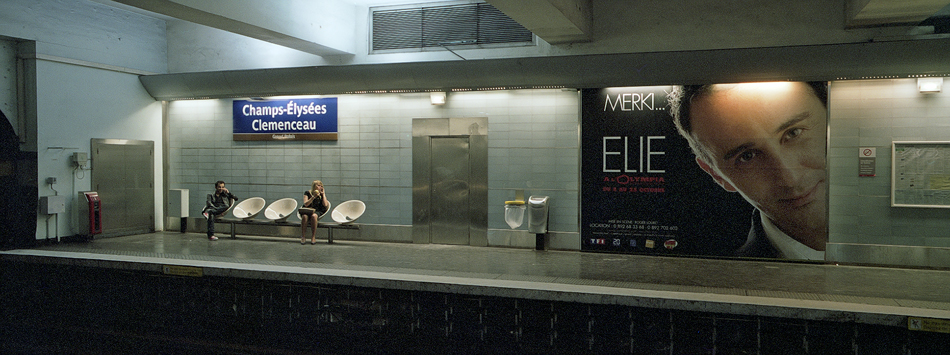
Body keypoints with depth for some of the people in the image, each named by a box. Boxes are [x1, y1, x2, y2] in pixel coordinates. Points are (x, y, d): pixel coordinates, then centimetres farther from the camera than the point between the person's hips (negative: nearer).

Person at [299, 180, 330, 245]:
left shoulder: (322, 194, 13)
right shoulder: (307, 193, 10)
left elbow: (325, 205, -1)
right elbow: (306, 204, -3)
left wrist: (323, 194, 3)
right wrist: (314, 196, -9)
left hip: (317, 211, 0)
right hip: (307, 211, 0)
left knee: (314, 216, -37)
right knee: (304, 216, -36)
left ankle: (313, 237, -33)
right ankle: (303, 237, -29)